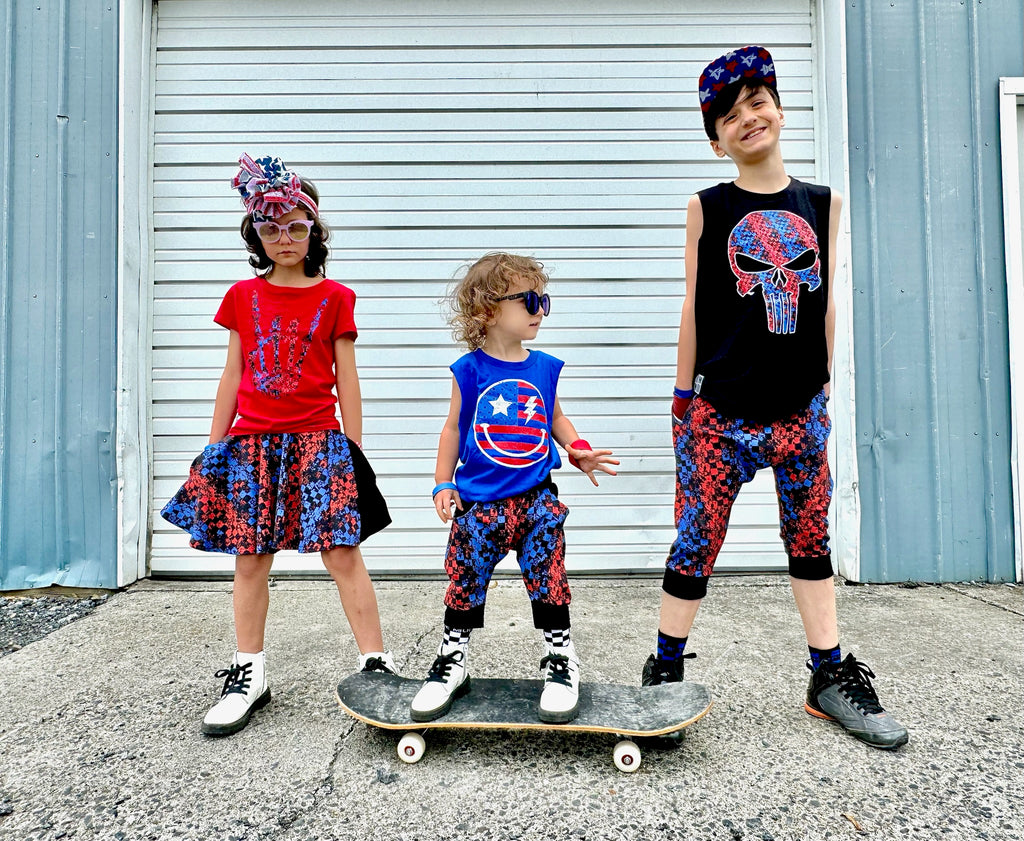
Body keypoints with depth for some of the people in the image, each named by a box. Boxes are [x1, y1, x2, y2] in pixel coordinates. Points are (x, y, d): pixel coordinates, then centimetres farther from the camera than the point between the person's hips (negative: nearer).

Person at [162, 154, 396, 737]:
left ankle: (377, 664, 6)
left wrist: (354, 450, 0)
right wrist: (213, 445, 10)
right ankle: (249, 676, 21)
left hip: (318, 441, -3)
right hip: (251, 443, 3)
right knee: (251, 558, 7)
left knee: (343, 553, -6)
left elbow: (347, 380, 3)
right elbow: (233, 375, 12)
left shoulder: (334, 297, 4)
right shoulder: (243, 296, 11)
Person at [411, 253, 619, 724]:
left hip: (536, 498, 2)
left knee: (549, 578, 3)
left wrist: (578, 451, 1)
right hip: (478, 502, -1)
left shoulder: (544, 367, 3)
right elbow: (453, 428, 4)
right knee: (464, 583, 8)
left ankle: (561, 660, 23)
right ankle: (453, 661, 29)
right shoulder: (470, 371, -5)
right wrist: (443, 485, 2)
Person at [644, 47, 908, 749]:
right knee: (696, 544, 1)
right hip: (723, 411, -3)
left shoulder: (823, 203, 10)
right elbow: (694, 309, 1)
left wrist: (824, 388, 12)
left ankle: (831, 679, 26)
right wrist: (682, 397, 1)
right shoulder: (707, 209, 2)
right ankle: (664, 674, 17)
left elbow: (825, 303, 12)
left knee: (811, 540, 12)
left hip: (801, 408, 3)